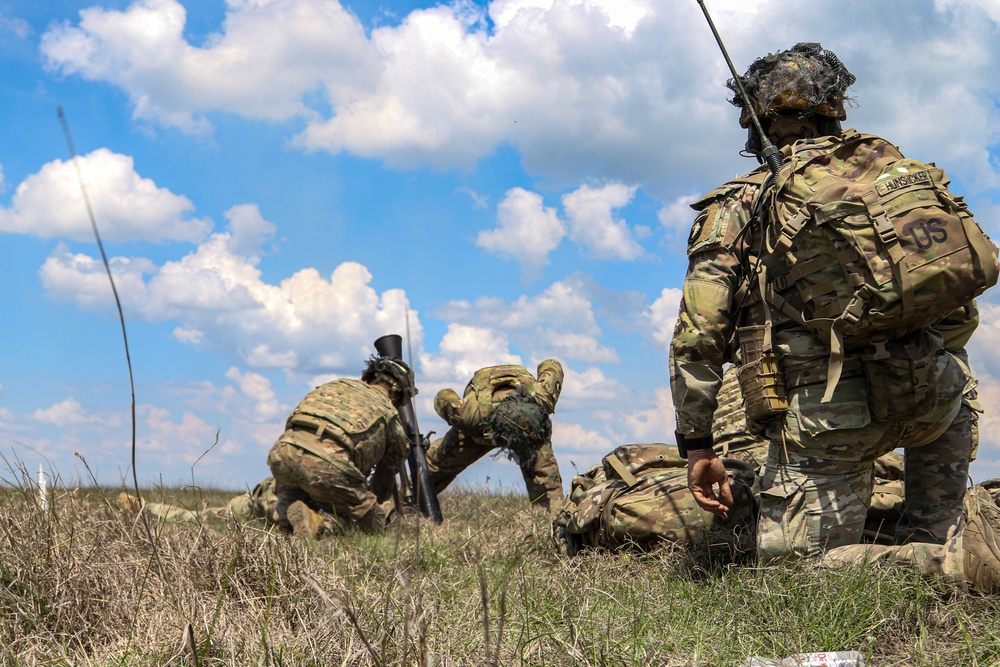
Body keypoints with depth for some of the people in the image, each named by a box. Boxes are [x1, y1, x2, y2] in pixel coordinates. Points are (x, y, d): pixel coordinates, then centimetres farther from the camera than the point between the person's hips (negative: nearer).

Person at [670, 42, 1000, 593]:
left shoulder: (735, 209, 7)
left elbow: (697, 340, -1)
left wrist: (697, 446, 6)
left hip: (825, 418, -4)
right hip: (926, 392, 4)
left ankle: (952, 565, -16)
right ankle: (936, 536, 23)